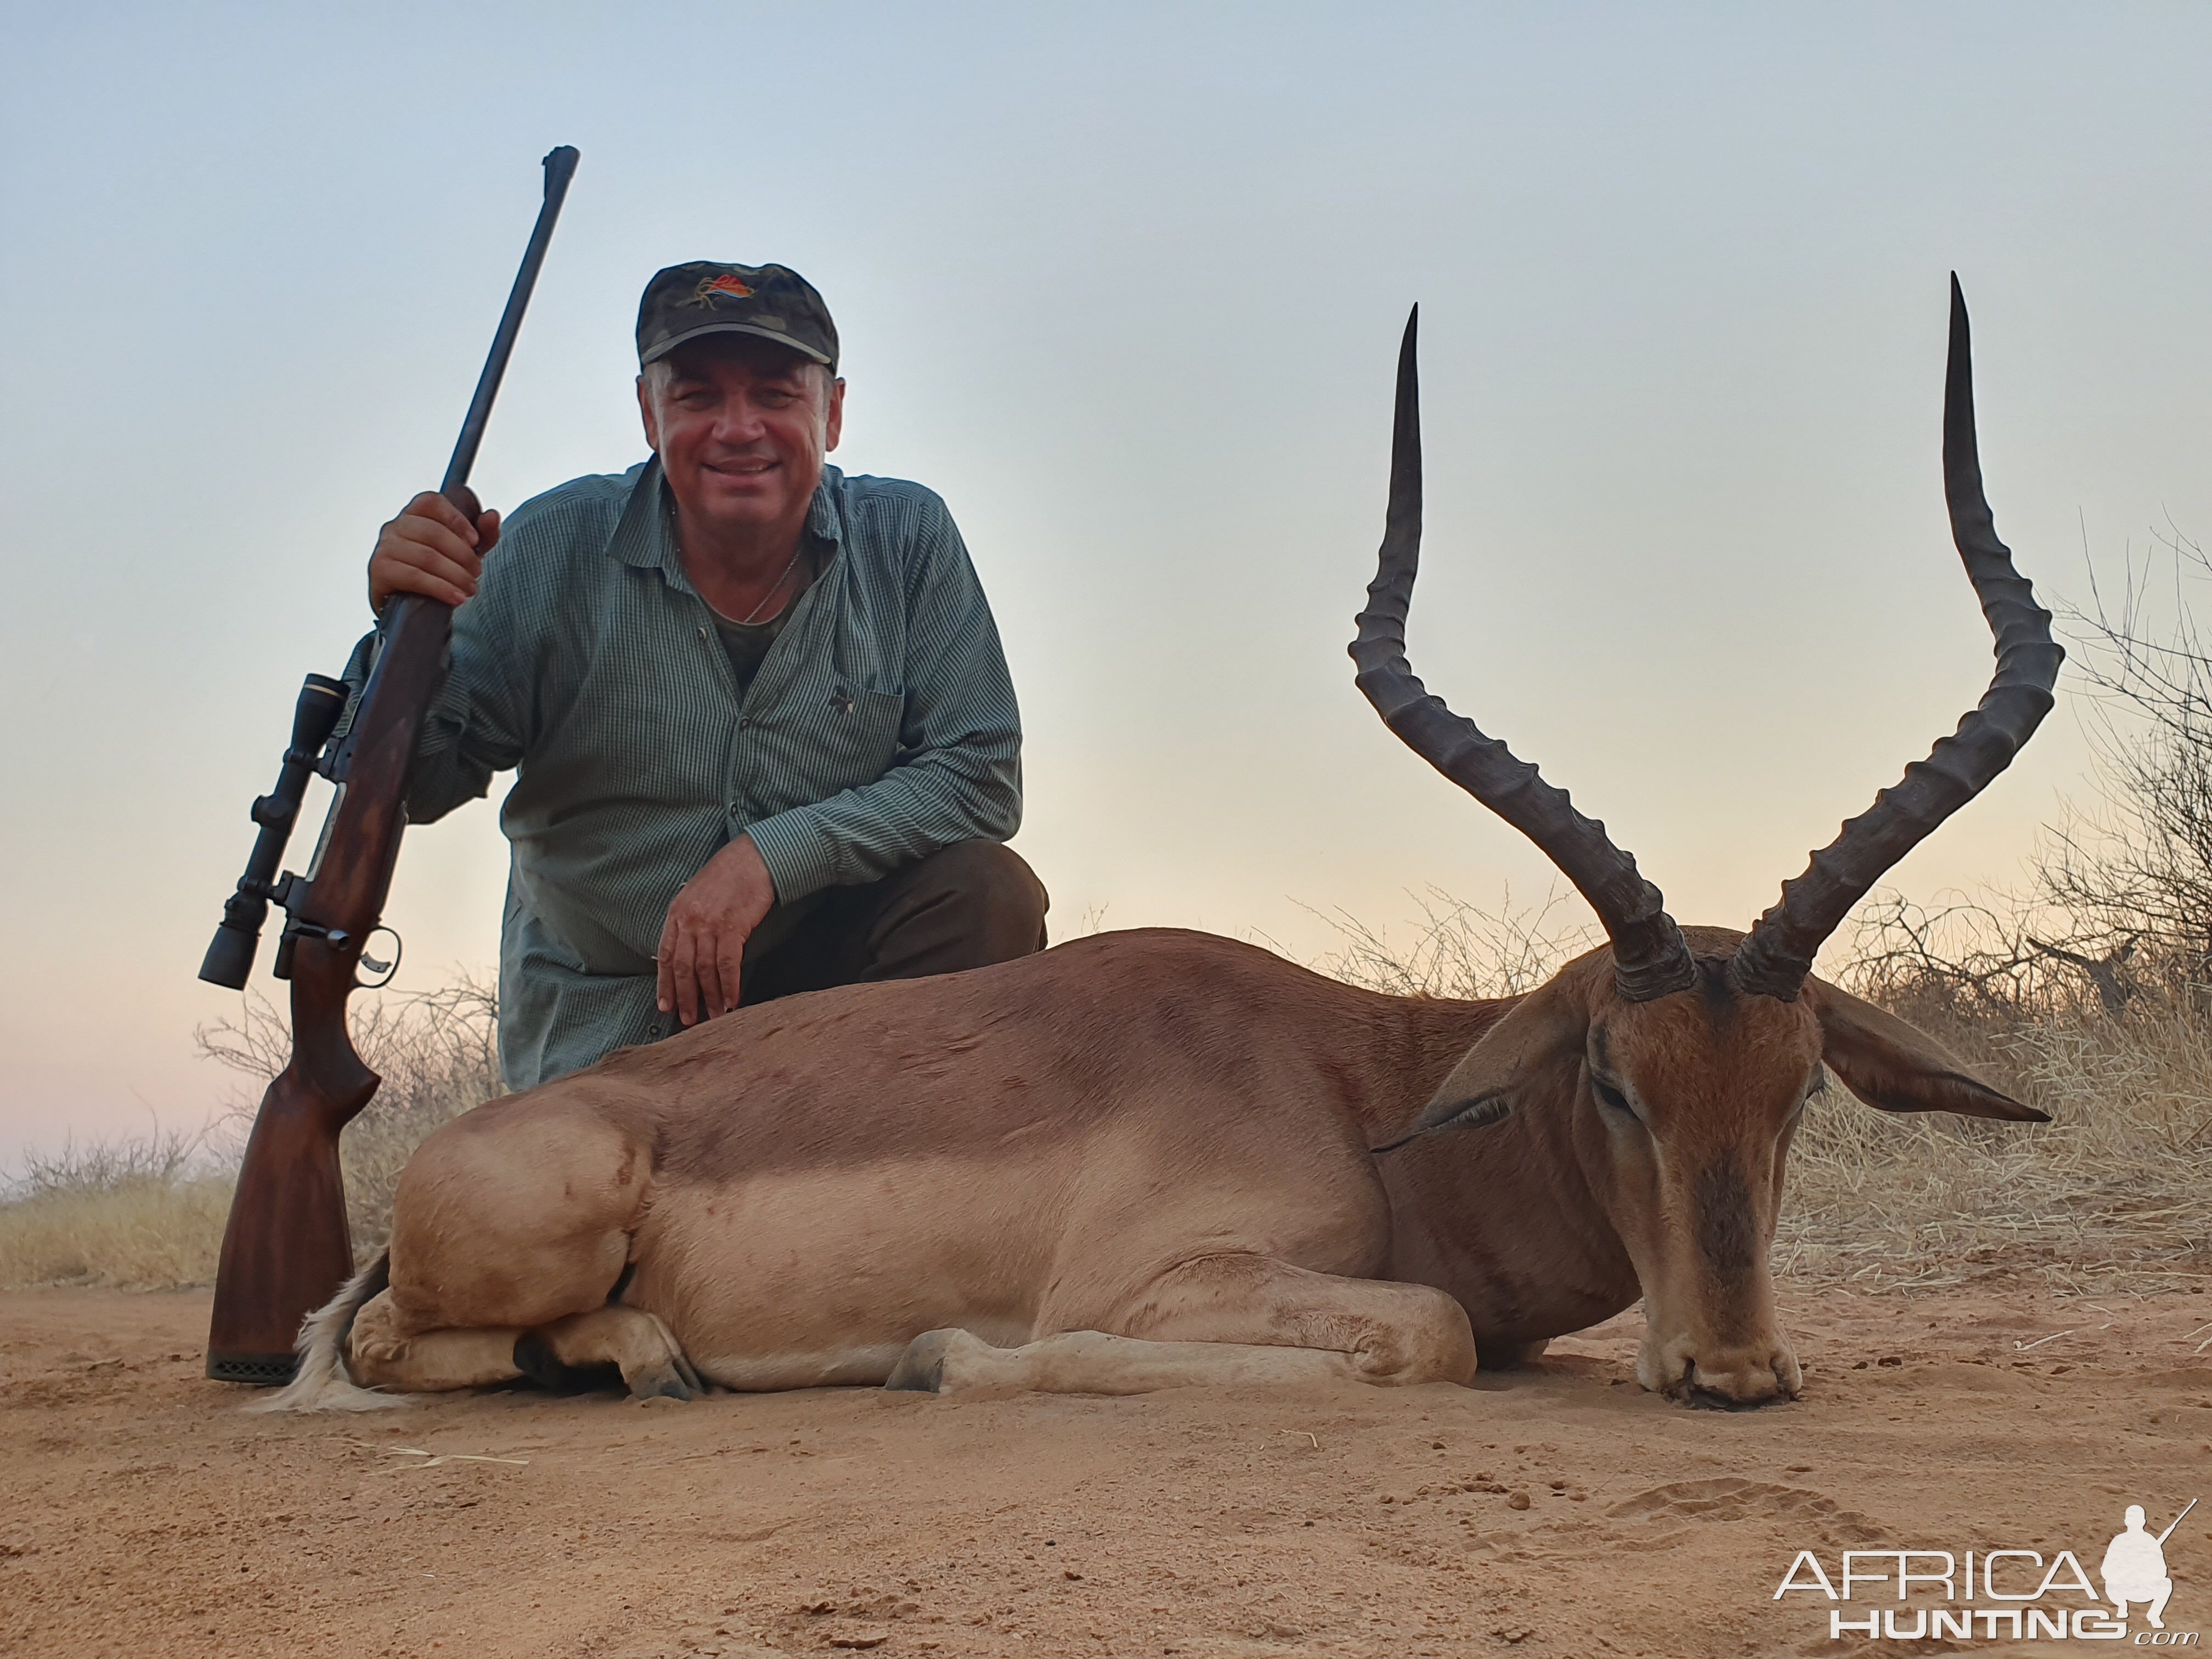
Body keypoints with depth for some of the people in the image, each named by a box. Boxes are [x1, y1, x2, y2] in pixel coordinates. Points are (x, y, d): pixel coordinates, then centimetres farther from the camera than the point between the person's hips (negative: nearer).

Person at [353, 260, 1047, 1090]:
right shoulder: (556, 548, -9)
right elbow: (418, 787, -5)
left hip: (828, 960, 1)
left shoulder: (908, 539, -6)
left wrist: (771, 854, -22)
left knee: (990, 895, -22)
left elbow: (980, 774, -10)